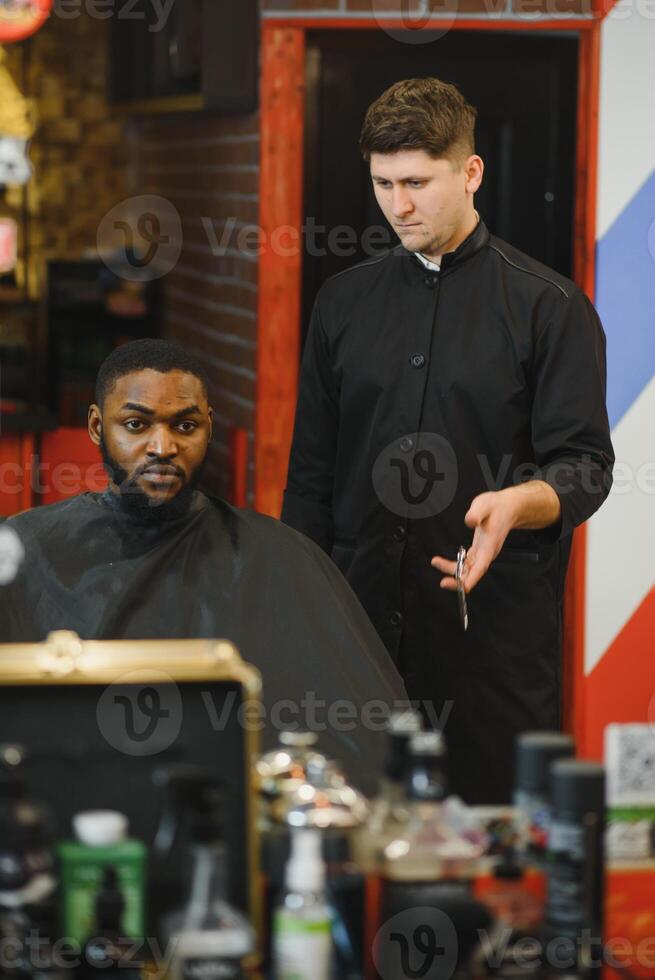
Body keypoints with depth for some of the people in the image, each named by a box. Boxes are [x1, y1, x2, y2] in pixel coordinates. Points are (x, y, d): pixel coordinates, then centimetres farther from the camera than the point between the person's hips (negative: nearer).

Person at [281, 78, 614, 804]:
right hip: (363, 618, 4)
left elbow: (586, 464, -4)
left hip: (497, 628, -3)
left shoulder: (548, 305, 1)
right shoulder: (344, 300, 14)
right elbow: (310, 472, 16)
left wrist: (516, 503, -26)